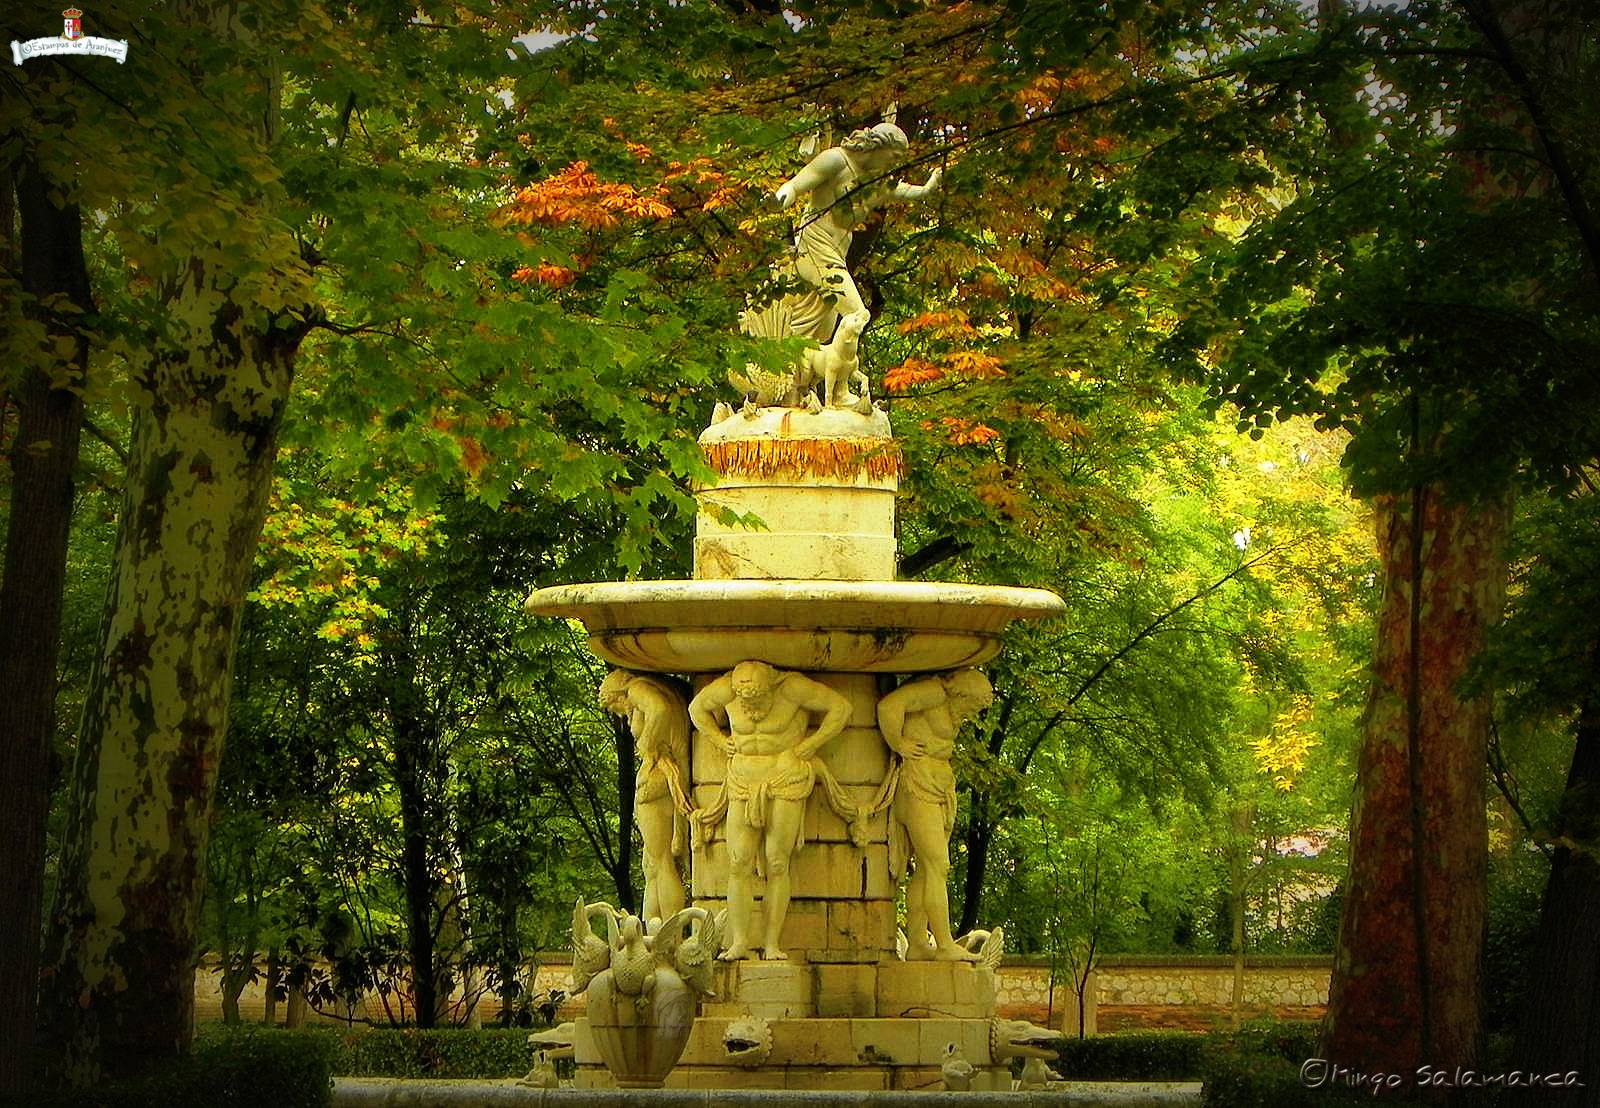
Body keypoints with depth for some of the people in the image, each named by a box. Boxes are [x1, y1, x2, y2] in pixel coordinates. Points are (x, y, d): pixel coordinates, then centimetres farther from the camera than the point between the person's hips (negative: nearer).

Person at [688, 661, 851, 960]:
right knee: (739, 864, -7)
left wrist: (809, 746, -8)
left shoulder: (791, 687, -18)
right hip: (744, 783, 3)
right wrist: (722, 742, 4)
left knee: (777, 864, -7)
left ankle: (772, 943, -4)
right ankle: (739, 943, -7)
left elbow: (840, 707, -9)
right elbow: (697, 708, 13)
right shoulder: (726, 688, -9)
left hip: (786, 781, -3)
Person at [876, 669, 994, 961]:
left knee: (926, 870, 6)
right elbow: (889, 705, -25)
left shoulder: (949, 709, 19)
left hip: (938, 788, 10)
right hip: (917, 785, -10)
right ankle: (946, 945, -17)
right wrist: (899, 746, -14)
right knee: (937, 866, -14)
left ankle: (917, 944, 5)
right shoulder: (934, 691, -11)